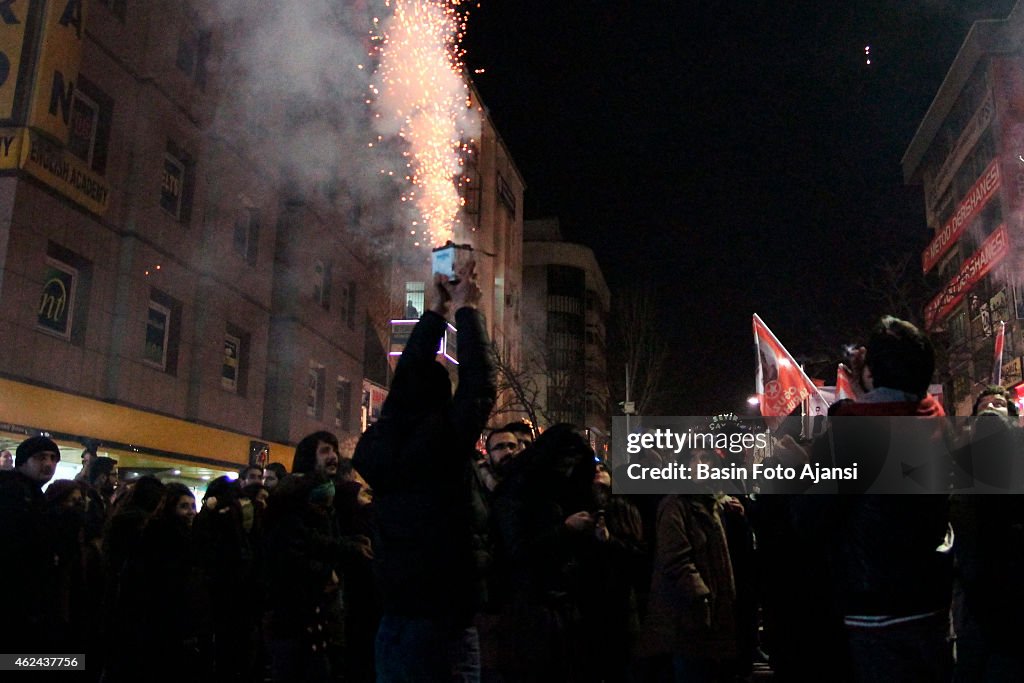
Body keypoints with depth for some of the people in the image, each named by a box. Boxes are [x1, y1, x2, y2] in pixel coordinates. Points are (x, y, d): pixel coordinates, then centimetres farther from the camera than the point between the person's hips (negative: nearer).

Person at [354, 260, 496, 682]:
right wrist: (467, 309, 7)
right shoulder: (444, 444, -15)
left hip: (393, 623, 7)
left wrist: (437, 311, 20)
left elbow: (408, 379, 13)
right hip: (443, 626, -6)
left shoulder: (377, 448, 1)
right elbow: (480, 382, -6)